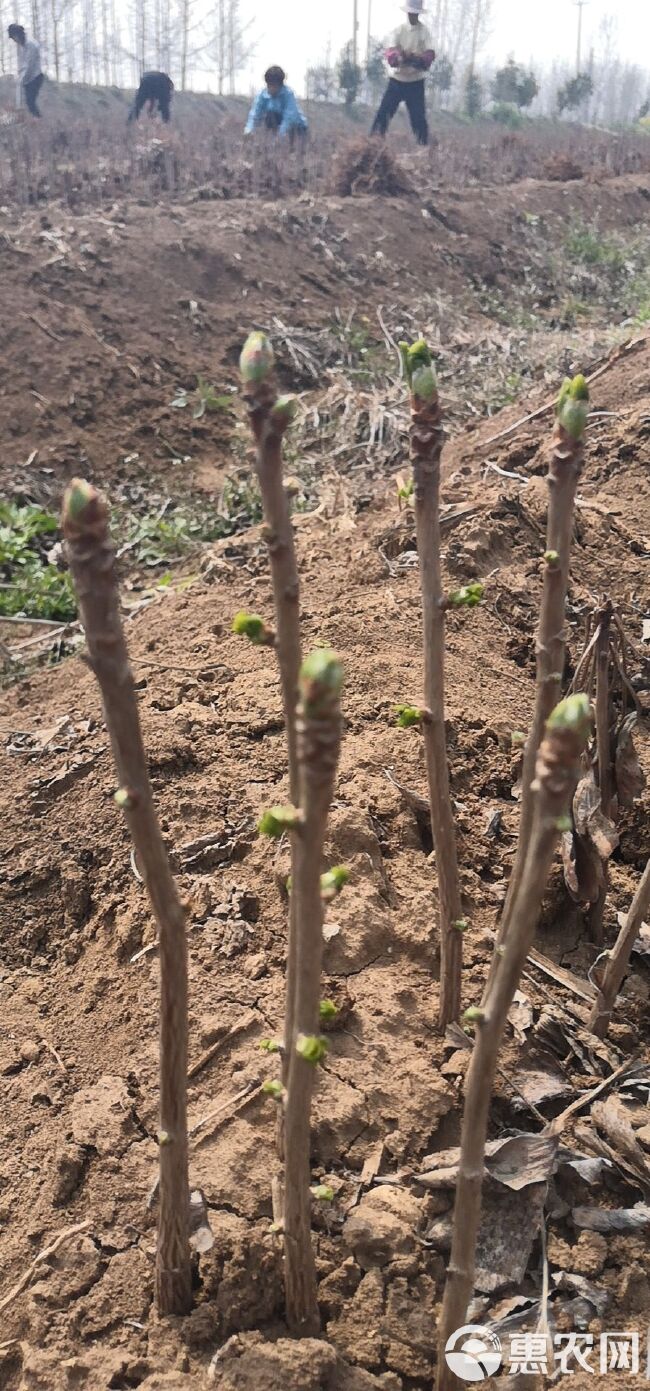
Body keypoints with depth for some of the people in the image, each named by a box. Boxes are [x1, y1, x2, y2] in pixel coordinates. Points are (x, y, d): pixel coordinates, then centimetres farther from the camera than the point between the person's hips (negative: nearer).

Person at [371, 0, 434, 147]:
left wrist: (417, 59, -34)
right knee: (384, 112, -3)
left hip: (416, 81, -2)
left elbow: (429, 56, -13)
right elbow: (390, 53, -7)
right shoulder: (400, 30, 4)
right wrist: (400, 57, -30)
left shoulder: (424, 32, -2)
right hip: (397, 79, 2)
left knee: (418, 116, -3)